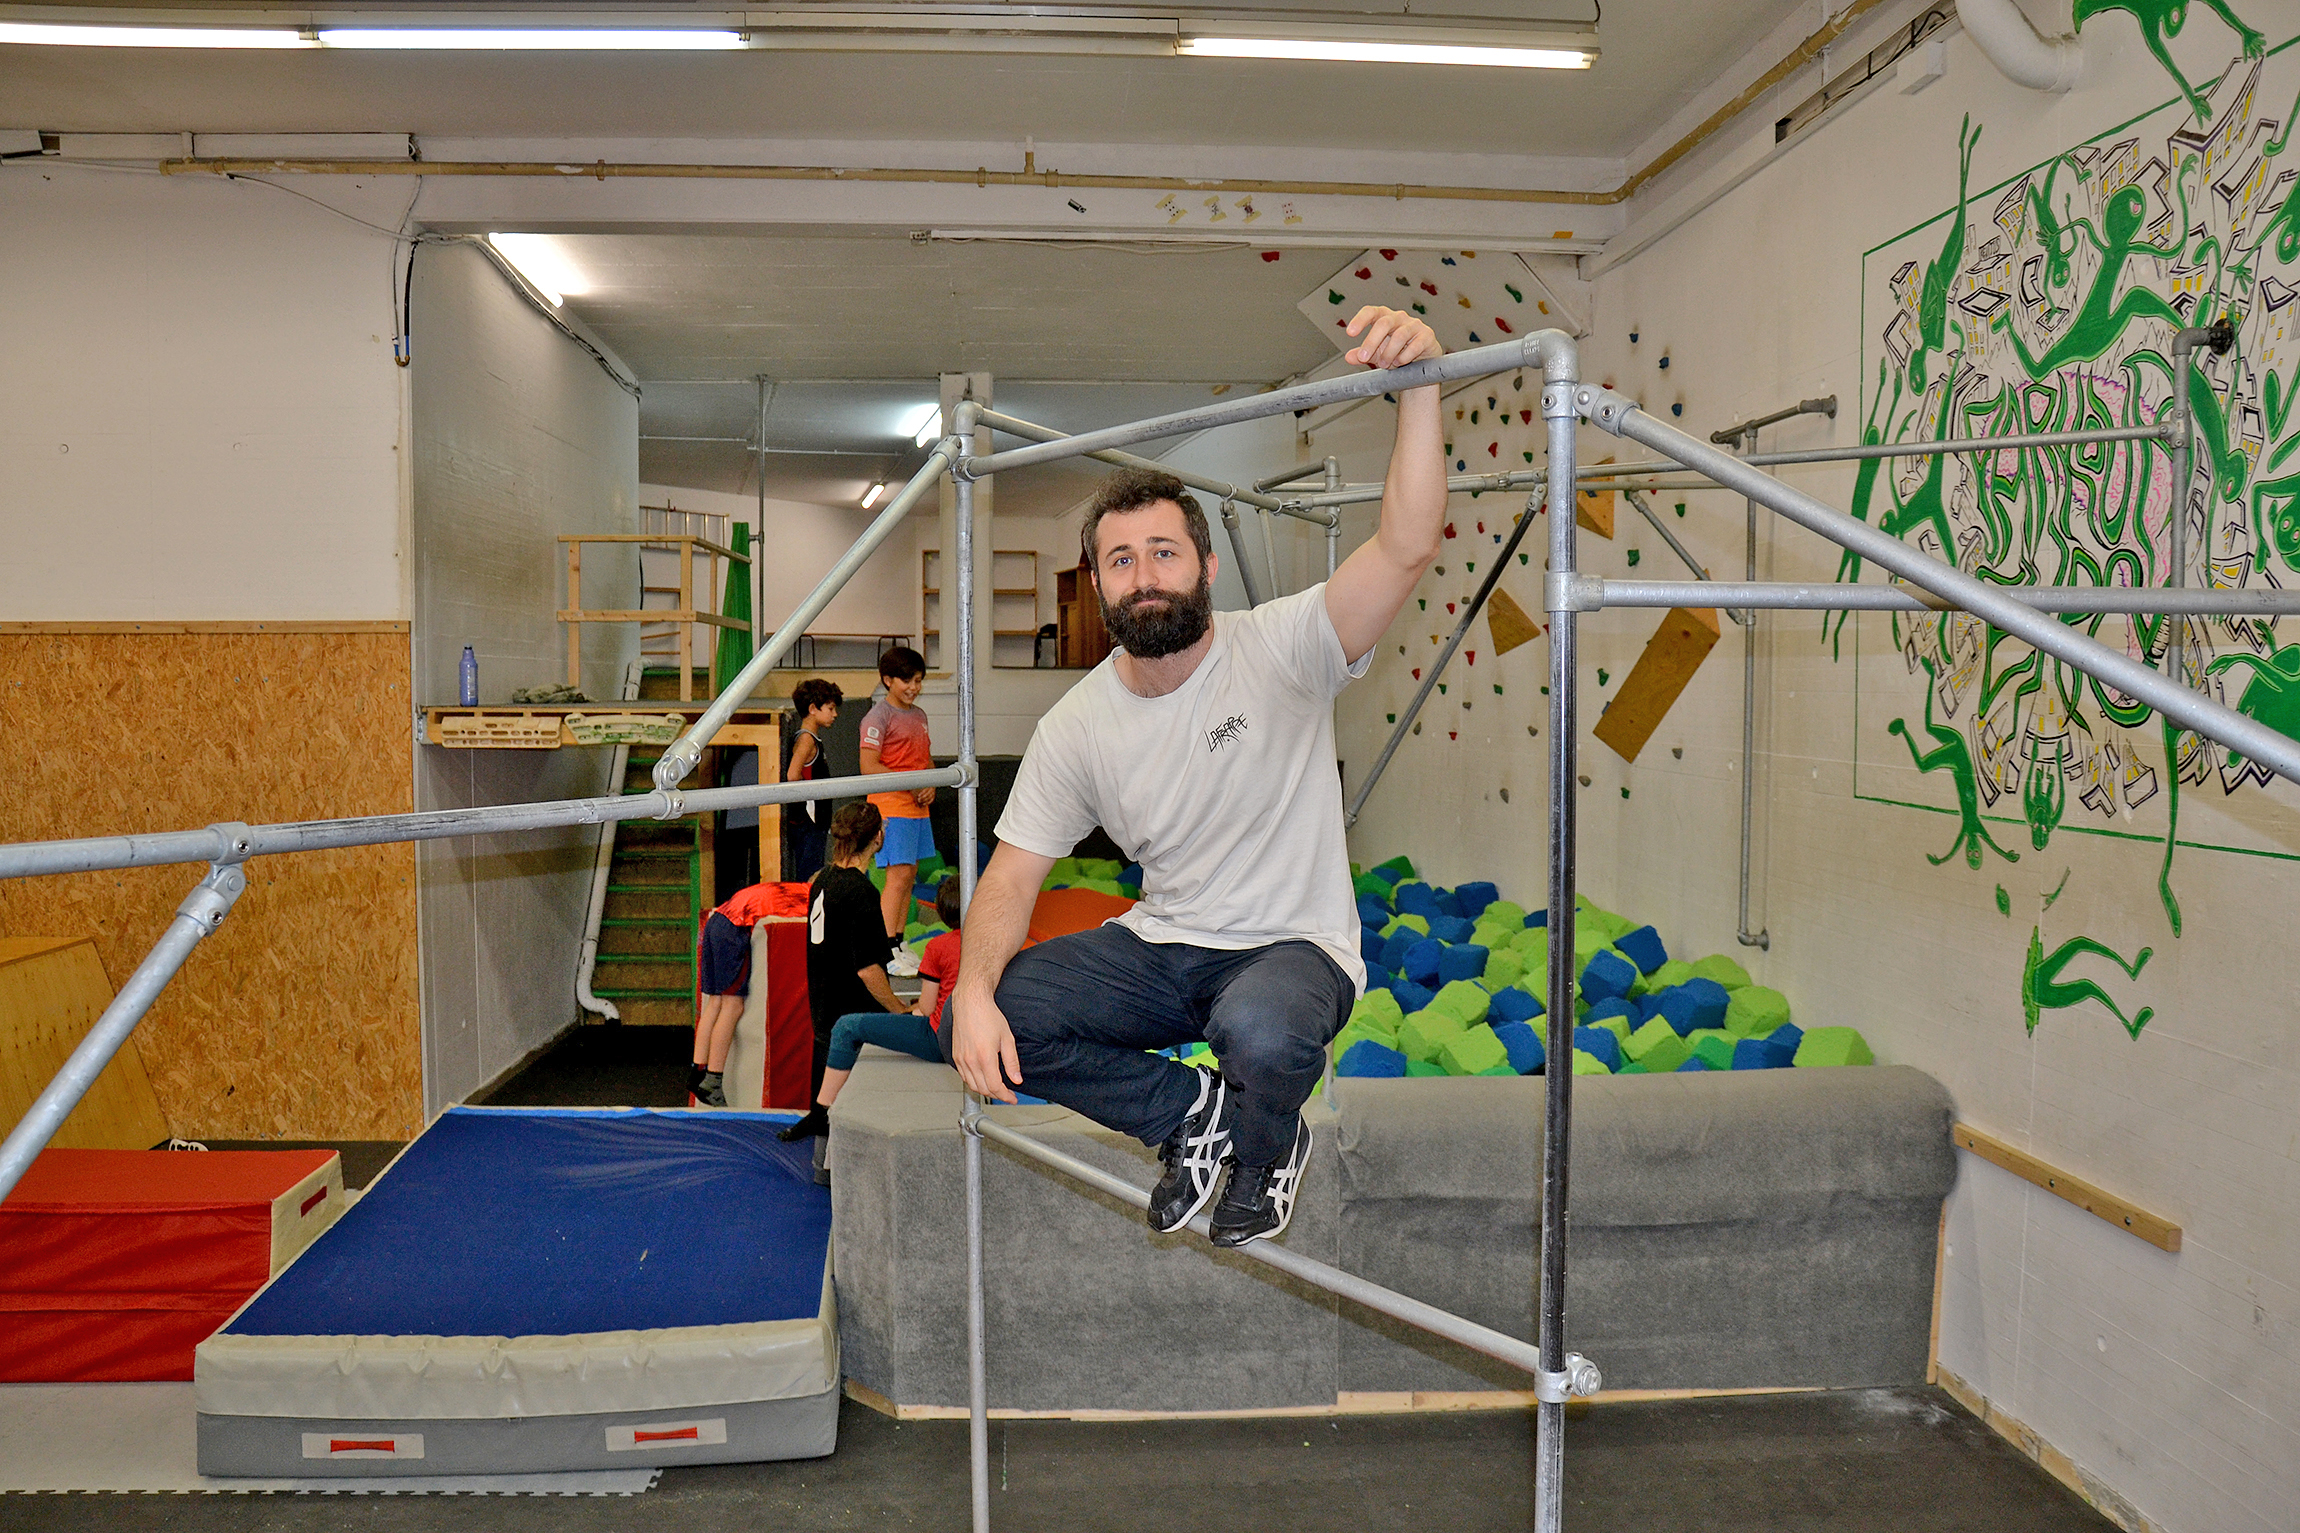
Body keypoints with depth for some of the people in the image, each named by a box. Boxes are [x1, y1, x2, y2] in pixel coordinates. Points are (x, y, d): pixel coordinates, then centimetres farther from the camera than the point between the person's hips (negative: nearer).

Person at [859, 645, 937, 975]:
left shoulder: (919, 715, 16)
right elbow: (869, 766, -16)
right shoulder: (879, 716, -8)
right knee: (899, 874, -12)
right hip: (891, 806, -8)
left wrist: (931, 786, 3)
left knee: (909, 875, 9)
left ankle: (899, 944, 17)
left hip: (918, 808, 8)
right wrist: (911, 784, -16)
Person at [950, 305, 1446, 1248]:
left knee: (1260, 1028, -39)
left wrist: (1417, 386, -43)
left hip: (1292, 945, -4)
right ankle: (1192, 1109, 5)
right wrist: (974, 992, -18)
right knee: (995, 1017, -15)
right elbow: (1013, 873, 0)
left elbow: (1409, 547, -30)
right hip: (1160, 947, 4)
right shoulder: (1076, 726, -3)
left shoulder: (1279, 652, -15)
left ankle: (1266, 1144, 2)